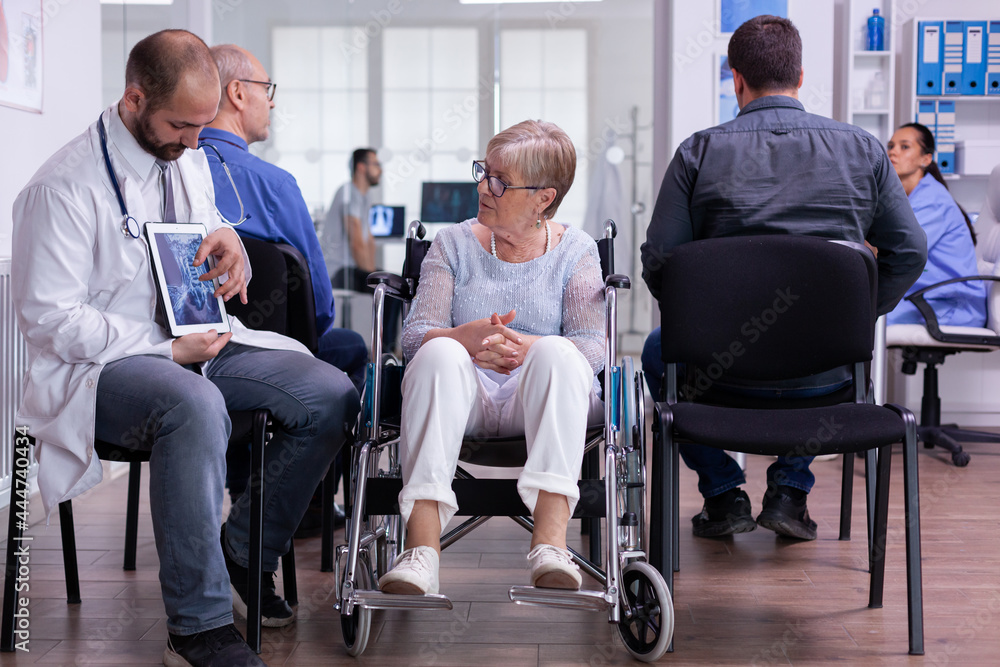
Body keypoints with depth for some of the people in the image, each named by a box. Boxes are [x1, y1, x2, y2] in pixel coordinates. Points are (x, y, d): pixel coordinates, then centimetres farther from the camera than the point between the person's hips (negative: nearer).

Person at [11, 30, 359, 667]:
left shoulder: (191, 161, 11)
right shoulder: (64, 186, -14)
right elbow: (49, 318, -16)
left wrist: (229, 241, -4)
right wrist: (169, 352, -20)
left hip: (201, 340, 8)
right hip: (105, 368, -7)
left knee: (332, 394, -12)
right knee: (195, 405, -41)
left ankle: (244, 553, 5)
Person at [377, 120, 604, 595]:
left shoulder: (575, 251, 10)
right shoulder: (453, 244, 14)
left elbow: (593, 346, -4)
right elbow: (414, 335, 0)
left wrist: (524, 346, -25)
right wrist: (467, 337, -23)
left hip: (538, 398, -1)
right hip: (464, 398, 1)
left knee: (556, 352, -32)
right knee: (440, 354, -31)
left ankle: (550, 541, -44)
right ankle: (422, 547, -42)